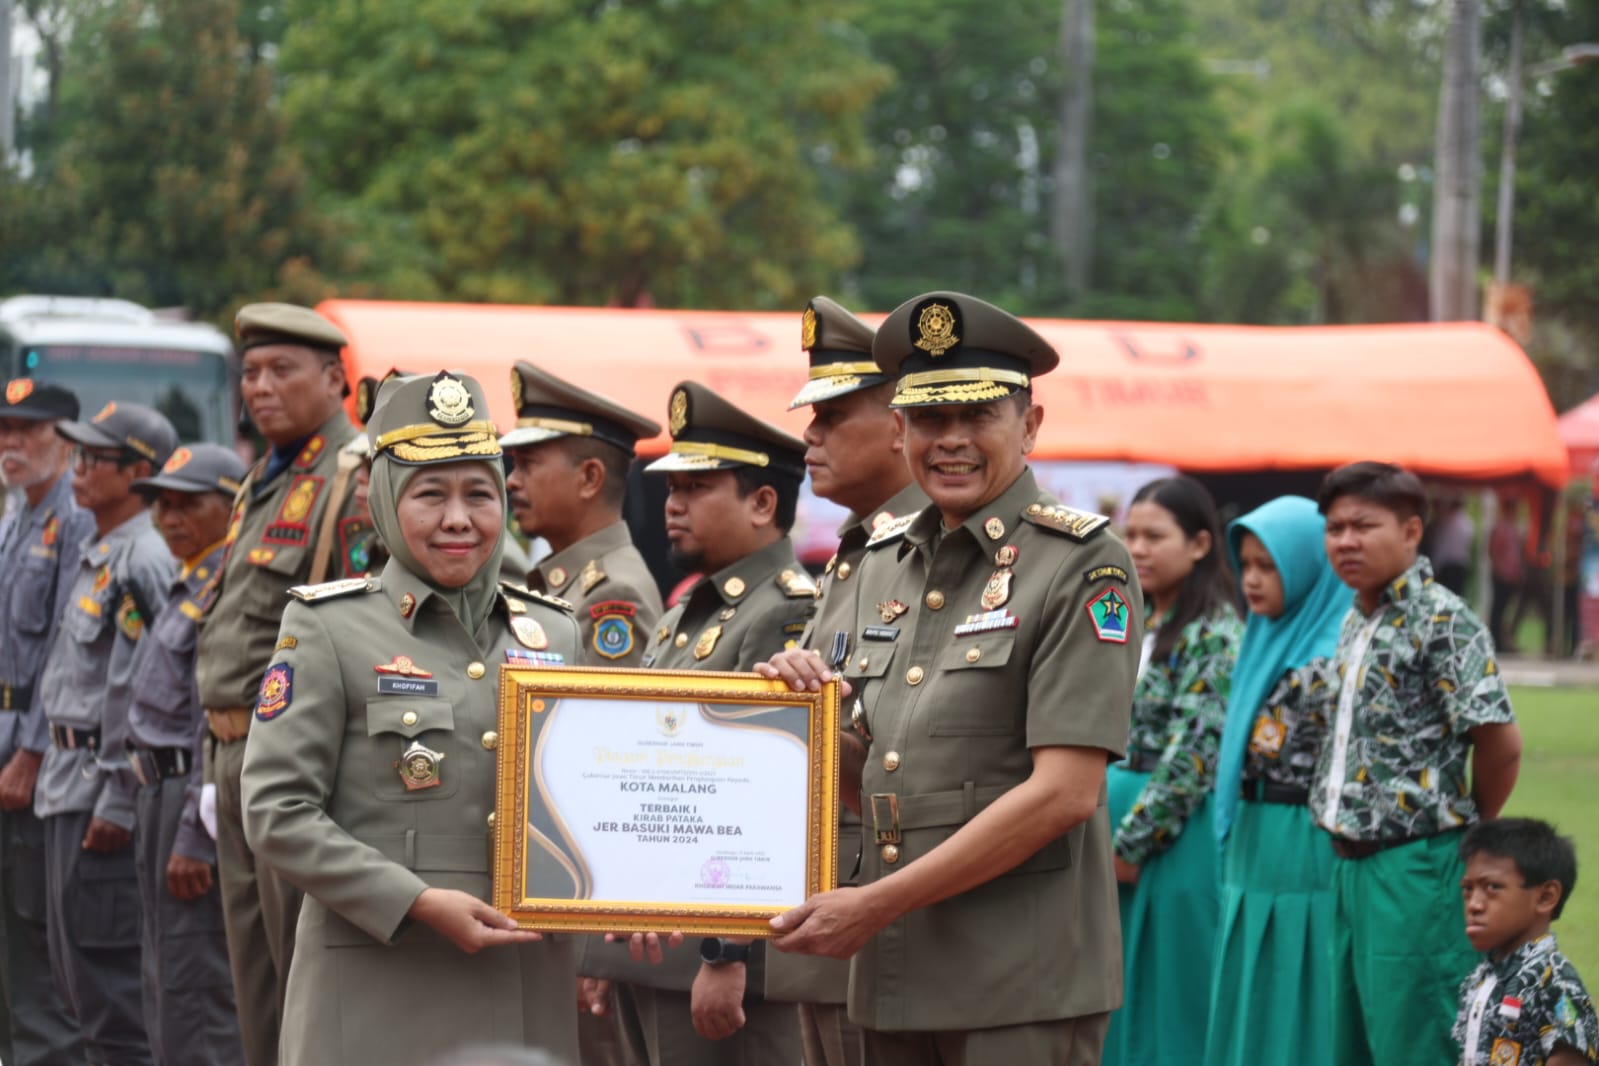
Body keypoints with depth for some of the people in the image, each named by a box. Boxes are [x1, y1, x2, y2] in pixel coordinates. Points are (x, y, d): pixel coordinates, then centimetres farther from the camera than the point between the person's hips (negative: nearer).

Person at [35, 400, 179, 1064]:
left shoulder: (145, 561, -16)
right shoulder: (99, 554, 16)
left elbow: (146, 694, -22)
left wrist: (117, 805, -22)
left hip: (106, 786, -11)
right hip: (69, 782, 11)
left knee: (104, 963, -8)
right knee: (72, 957, 15)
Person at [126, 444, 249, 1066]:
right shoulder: (189, 588, 16)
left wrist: (195, 838, -23)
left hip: (202, 803, -11)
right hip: (163, 792, 11)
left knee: (194, 991, -11)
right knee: (166, 985, 16)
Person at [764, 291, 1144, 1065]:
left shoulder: (1083, 565, -8)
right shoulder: (884, 563, 14)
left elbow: (1065, 793, -16)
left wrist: (877, 904, -16)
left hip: (1024, 987, -6)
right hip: (896, 974, 7)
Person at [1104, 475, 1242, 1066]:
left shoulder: (1215, 635, -12)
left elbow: (1193, 754, -17)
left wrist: (1133, 841, -16)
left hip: (1178, 837, -8)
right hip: (1124, 825, 8)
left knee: (1173, 1000, -3)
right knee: (1125, 997, 10)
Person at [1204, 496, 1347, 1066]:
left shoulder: (1337, 656, -13)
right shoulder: (1265, 641, 14)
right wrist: (1234, 843, 17)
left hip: (1306, 852, -9)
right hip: (1252, 849, 9)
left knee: (1300, 1013, -4)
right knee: (1252, 1009, 11)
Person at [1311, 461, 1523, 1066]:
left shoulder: (1442, 622, -13)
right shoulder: (1354, 623, 14)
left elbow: (1500, 741, -16)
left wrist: (1466, 830, -3)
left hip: (1415, 867, -9)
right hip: (1351, 863, 9)